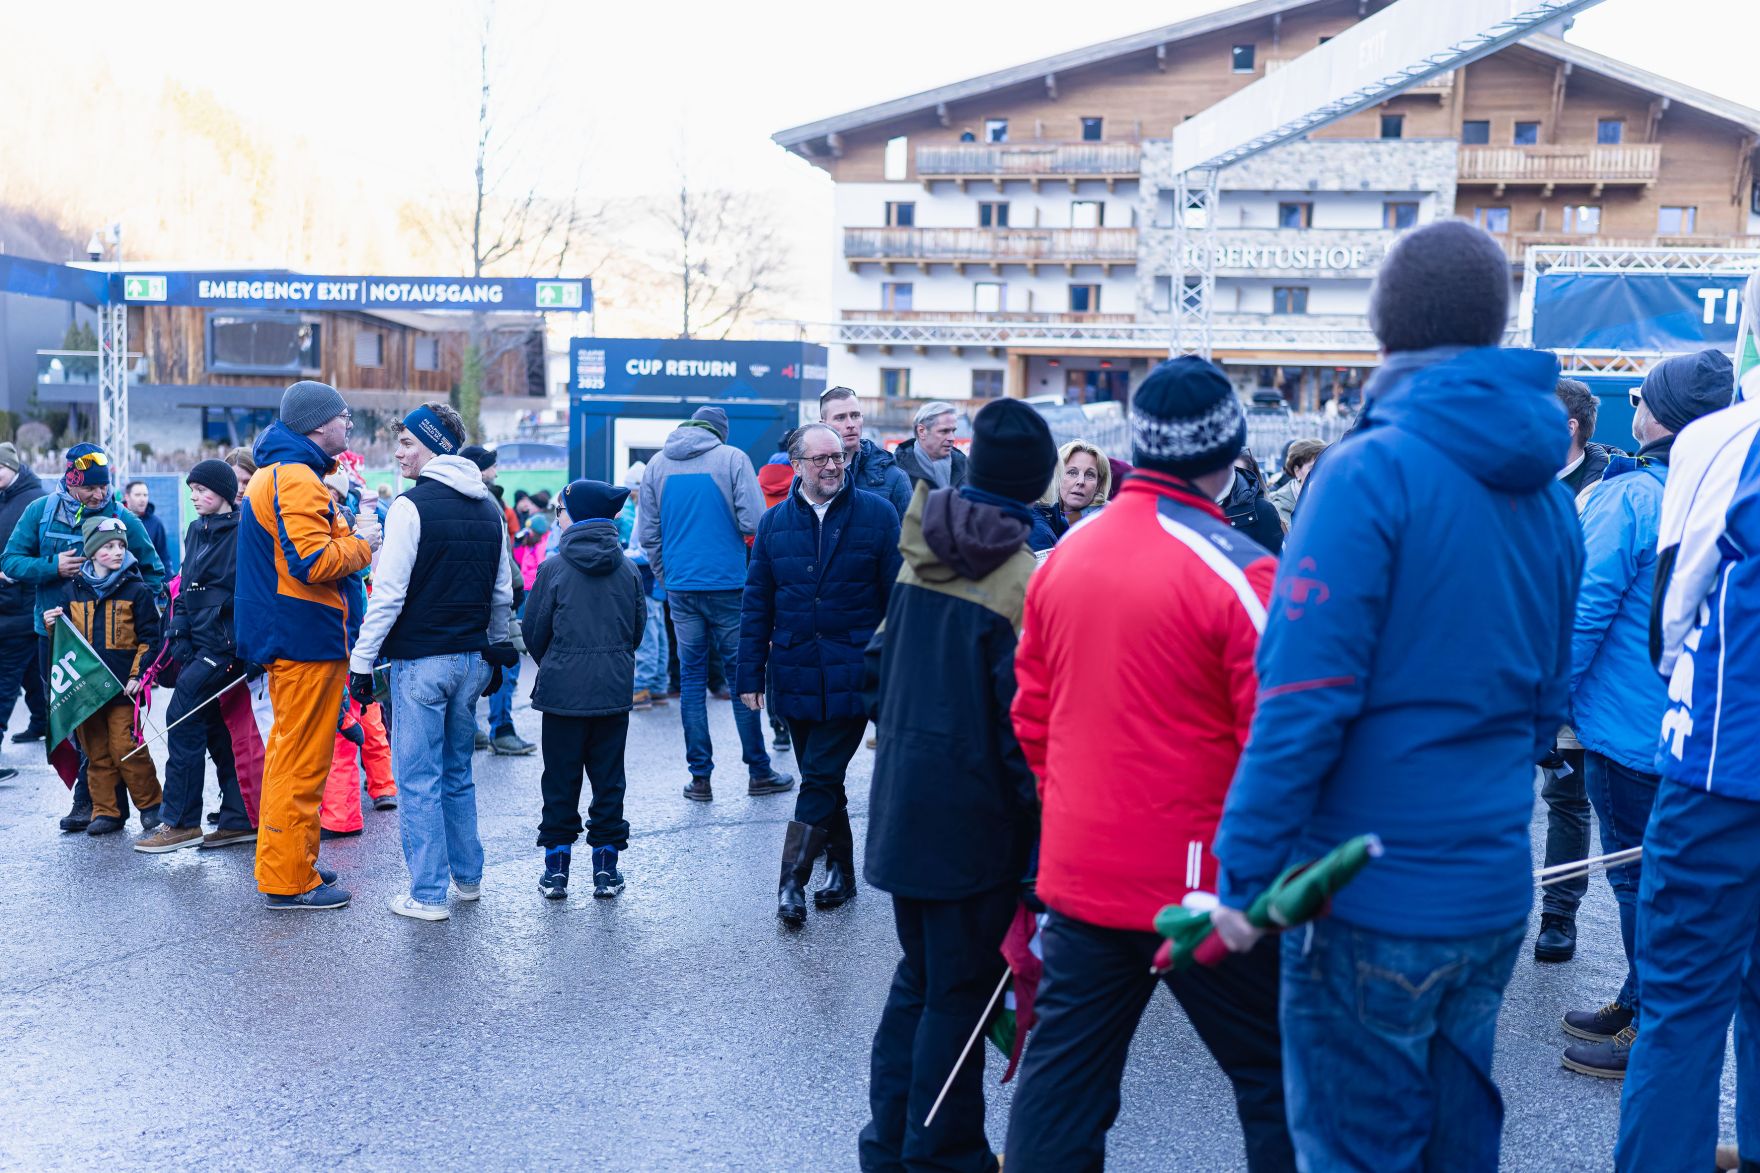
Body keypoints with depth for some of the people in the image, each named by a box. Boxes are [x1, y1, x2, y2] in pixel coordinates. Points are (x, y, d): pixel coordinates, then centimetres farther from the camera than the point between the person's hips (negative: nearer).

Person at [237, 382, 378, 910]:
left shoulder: (279, 471, 18)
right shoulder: (297, 479, -17)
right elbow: (313, 562, -25)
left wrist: (347, 534, 8)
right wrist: (360, 543, -10)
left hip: (290, 637, 11)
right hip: (306, 641, -11)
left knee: (290, 755, 19)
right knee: (302, 762, -4)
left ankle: (289, 863, 29)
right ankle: (290, 880, 2)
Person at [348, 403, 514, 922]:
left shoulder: (412, 505, -13)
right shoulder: (489, 508, 9)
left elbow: (389, 594, -15)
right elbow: (503, 593, 14)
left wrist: (362, 660, -9)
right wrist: (495, 653, 23)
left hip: (421, 660, -7)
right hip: (472, 659, 7)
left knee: (418, 779, 1)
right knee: (457, 772, 19)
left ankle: (428, 894, 5)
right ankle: (468, 875, 27)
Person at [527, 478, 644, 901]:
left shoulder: (553, 568, -7)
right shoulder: (628, 569, 1)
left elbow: (533, 631, -2)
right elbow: (639, 628, 8)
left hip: (562, 689, -2)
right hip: (614, 690, 2)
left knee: (561, 778, 7)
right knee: (608, 778, 9)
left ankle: (557, 866, 12)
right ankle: (607, 868, 13)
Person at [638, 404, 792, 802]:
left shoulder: (657, 465, 8)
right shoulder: (732, 458, -5)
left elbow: (647, 534, 8)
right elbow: (753, 522, -12)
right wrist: (727, 525, 10)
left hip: (680, 587, 3)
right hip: (728, 585, -3)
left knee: (691, 679, 8)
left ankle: (700, 777, 8)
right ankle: (758, 772, 12)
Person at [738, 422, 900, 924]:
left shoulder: (877, 515, -2)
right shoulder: (775, 523, 7)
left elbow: (899, 596, -3)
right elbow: (756, 604, 8)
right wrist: (751, 675, 4)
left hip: (852, 676, -4)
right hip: (796, 677, 4)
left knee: (820, 779, -5)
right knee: (822, 780, 13)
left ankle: (793, 879, 3)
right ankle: (840, 869, 27)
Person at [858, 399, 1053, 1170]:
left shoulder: (921, 555, 4)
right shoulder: (1026, 578, -15)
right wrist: (1038, 821, -8)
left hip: (903, 801, 6)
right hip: (974, 816, -6)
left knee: (917, 974, 19)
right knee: (961, 988, 6)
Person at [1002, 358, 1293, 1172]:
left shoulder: (1062, 557, 3)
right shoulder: (1240, 572, -15)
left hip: (1077, 869, 6)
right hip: (1204, 883, -5)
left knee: (1065, 1072, 14)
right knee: (1273, 1074, 11)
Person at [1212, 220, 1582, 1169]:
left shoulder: (1372, 469, -16)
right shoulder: (1543, 491, 6)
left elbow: (1304, 696, -21)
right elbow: (1547, 697, 15)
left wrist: (1243, 872, -14)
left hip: (1372, 900, -7)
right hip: (1494, 892, 7)